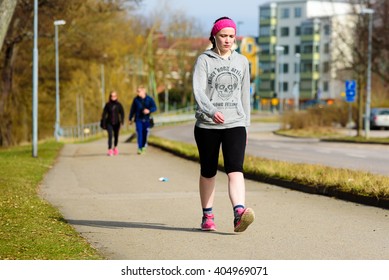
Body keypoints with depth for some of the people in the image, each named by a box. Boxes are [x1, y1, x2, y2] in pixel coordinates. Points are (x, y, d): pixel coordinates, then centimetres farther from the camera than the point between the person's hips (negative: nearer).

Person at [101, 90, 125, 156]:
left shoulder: (118, 105, 2)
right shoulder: (108, 105, 0)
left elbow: (122, 113, -1)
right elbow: (104, 114, 1)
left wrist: (122, 120, -16)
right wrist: (104, 123, -5)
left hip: (116, 123, 2)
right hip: (109, 123, -2)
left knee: (116, 136, 12)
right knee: (110, 135, -15)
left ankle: (115, 147, 37)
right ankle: (110, 150, -17)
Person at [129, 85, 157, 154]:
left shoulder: (149, 99, -1)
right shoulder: (136, 99, 2)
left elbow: (154, 107, -5)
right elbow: (132, 109, 9)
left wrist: (149, 110, -25)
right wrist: (130, 119, 12)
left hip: (146, 119, 0)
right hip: (138, 119, 0)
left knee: (145, 134, 7)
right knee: (139, 134, -10)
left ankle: (143, 146, 29)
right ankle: (140, 148, -10)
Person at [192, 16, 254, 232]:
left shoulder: (241, 61, 12)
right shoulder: (204, 60, 0)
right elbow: (198, 90, -14)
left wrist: (246, 125, 16)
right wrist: (212, 111, -31)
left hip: (235, 124, 1)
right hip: (207, 125, -1)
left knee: (235, 169, -16)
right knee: (208, 172, 10)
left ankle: (239, 213, -33)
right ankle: (207, 216, 24)